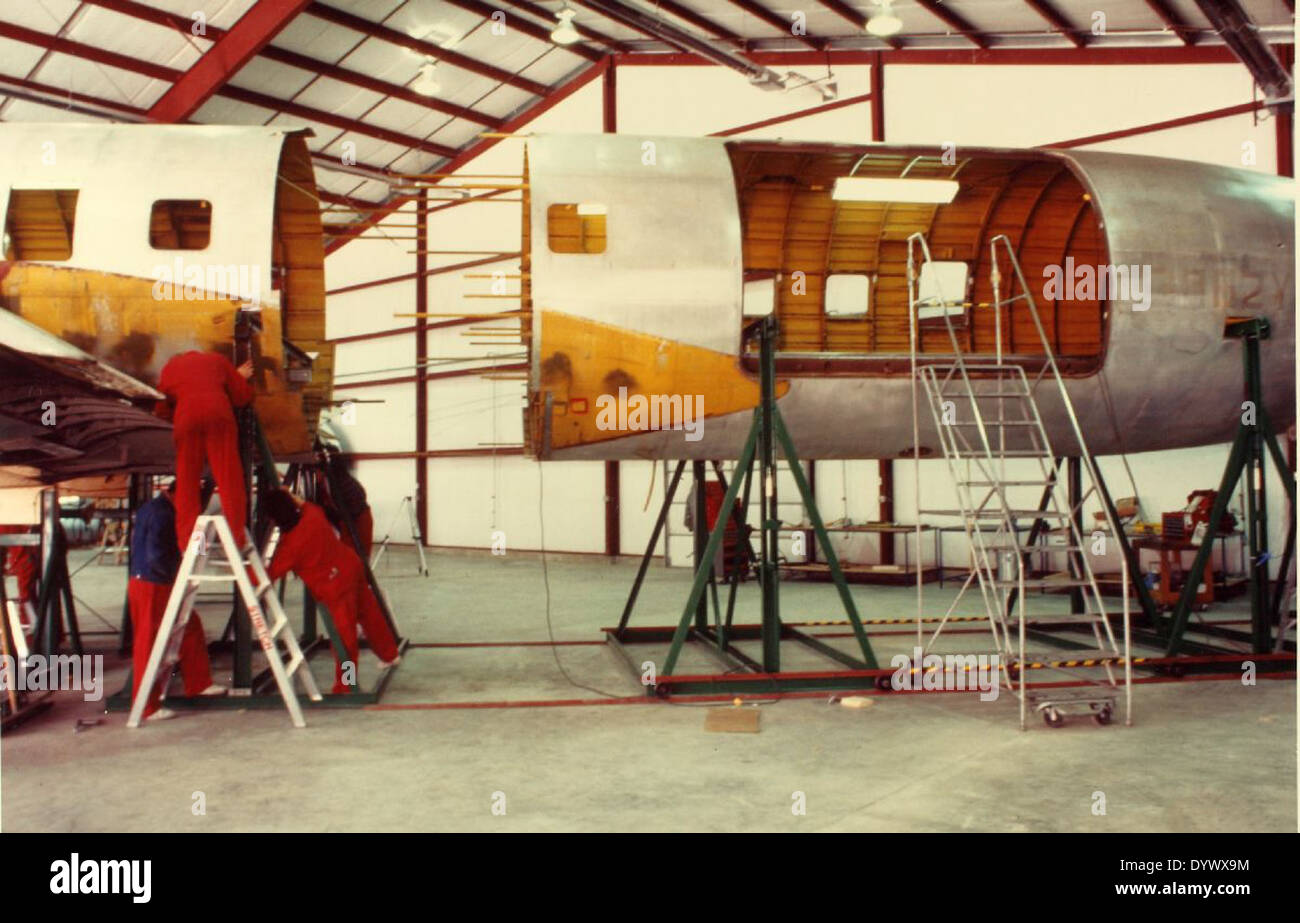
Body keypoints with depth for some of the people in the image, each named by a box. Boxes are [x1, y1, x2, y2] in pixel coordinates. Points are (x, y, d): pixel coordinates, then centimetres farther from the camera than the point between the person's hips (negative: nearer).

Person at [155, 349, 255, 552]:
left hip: (186, 415, 1)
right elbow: (243, 396, 17)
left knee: (187, 482, 7)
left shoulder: (171, 366, 28)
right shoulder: (217, 359, 26)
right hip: (219, 412, -1)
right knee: (228, 477, -1)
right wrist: (240, 377, 35)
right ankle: (237, 539, -5)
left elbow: (162, 409, 21)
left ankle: (187, 541, 3)